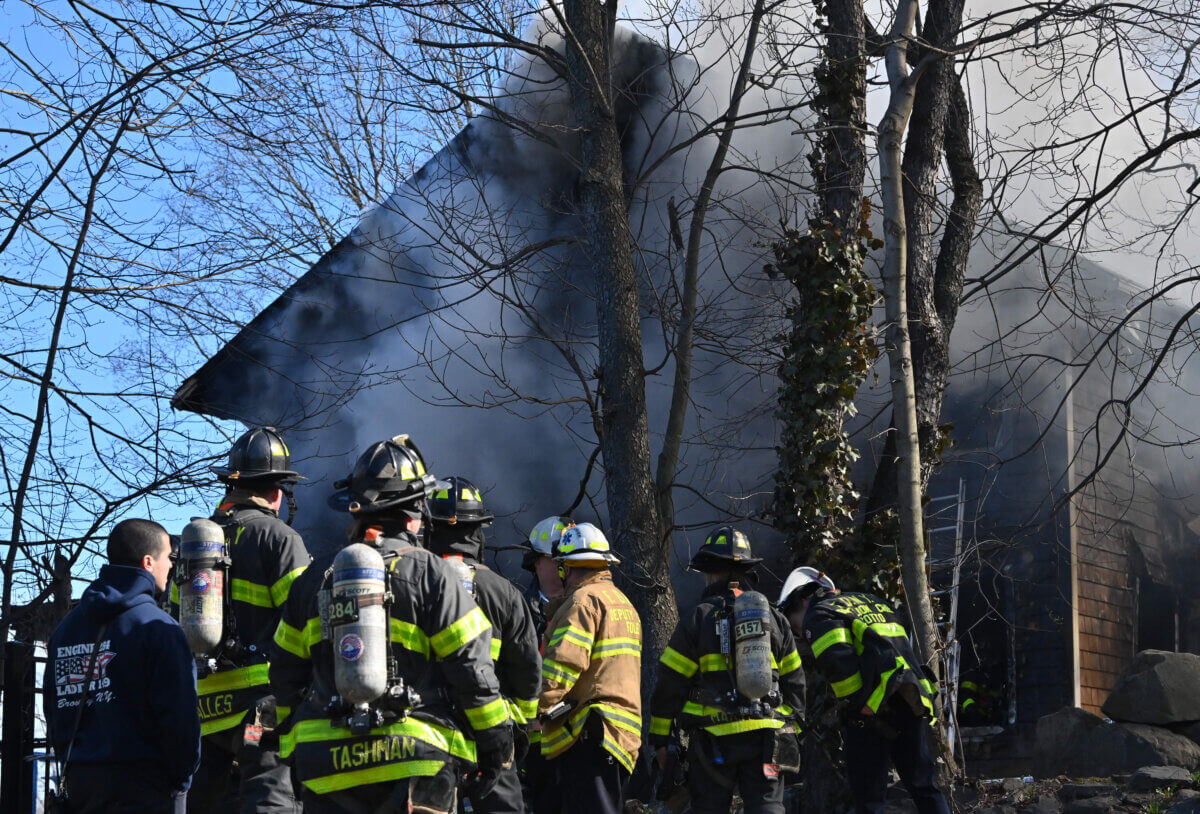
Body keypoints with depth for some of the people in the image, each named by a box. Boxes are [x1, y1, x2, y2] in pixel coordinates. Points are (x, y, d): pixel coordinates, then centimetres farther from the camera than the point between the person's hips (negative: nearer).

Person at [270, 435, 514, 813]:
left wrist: (294, 754, 22)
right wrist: (496, 743, 4)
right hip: (414, 761, -3)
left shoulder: (315, 578, 9)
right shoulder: (429, 573, -4)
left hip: (327, 766, 3)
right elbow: (471, 669, -6)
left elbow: (286, 677, 13)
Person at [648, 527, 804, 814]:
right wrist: (792, 733, 20)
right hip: (766, 737, 3)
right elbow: (794, 682, 13)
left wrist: (660, 739, 5)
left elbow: (670, 685, -2)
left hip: (714, 739, -3)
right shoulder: (774, 618, 10)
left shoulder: (696, 620, -3)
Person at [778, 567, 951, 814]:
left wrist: (859, 704, -11)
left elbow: (837, 662, -18)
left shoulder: (819, 615, 1)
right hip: (913, 706, 7)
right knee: (925, 787, 15)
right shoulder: (869, 601, 27)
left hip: (873, 713, -7)